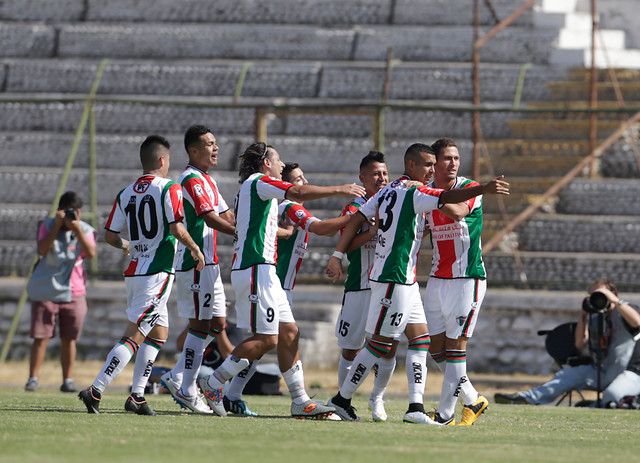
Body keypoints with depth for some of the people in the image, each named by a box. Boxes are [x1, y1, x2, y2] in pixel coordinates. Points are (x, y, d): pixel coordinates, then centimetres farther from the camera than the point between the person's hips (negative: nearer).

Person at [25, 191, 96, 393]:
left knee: (69, 339, 5)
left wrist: (76, 228, -25)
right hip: (45, 291, -1)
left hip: (74, 292, 2)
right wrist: (57, 225, -23)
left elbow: (90, 253, -17)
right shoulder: (48, 226, -1)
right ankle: (33, 379, 0)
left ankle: (67, 380, 11)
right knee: (41, 337, -4)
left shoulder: (85, 230, 1)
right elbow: (42, 250, -19)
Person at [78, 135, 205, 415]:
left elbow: (109, 235, 10)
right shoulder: (169, 189, -8)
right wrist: (195, 250, -2)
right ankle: (96, 390, -17)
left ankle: (137, 395, 14)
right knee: (134, 337, -8)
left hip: (134, 272, 7)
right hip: (157, 273, -7)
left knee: (159, 332, 19)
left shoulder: (126, 194, 8)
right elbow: (177, 228, -19)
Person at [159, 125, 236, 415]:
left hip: (208, 264, 10)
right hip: (195, 263, -10)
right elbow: (211, 219, -22)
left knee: (217, 324, 10)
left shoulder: (207, 180, 19)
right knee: (201, 325, -7)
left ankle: (176, 378, 15)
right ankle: (187, 391, -3)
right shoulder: (192, 180, -13)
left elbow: (226, 215, 19)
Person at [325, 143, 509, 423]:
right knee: (381, 344, -3)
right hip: (395, 279, -10)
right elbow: (447, 198, -27)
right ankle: (342, 399, 5)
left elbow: (356, 220, 12)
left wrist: (337, 256, 12)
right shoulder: (414, 192, -12)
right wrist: (484, 189, -35)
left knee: (420, 338, 6)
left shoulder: (388, 190, 13)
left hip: (405, 281, 10)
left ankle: (416, 406, -1)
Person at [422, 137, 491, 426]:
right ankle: (472, 400, 20)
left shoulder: (470, 189, -9)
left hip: (468, 279, -6)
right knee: (436, 348, 6)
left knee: (455, 346, -7)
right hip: (437, 280, 6)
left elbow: (456, 212, -30)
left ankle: (445, 413, -3)